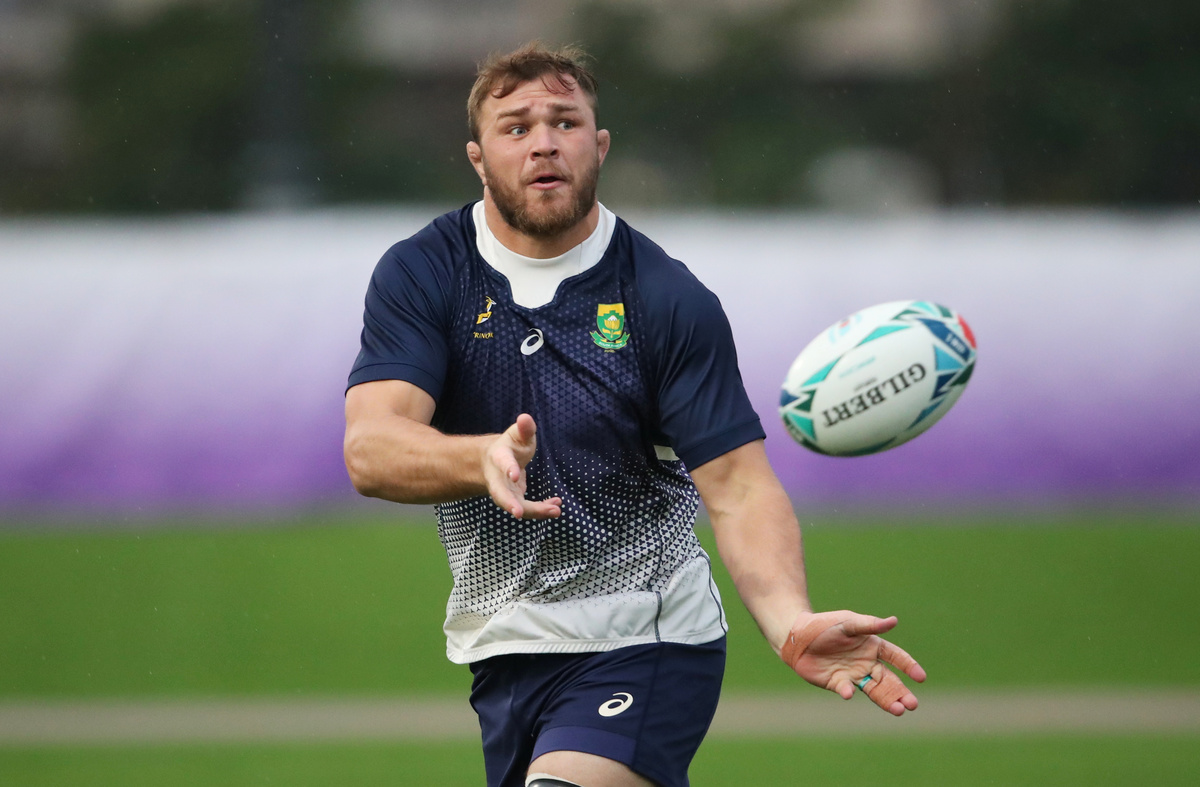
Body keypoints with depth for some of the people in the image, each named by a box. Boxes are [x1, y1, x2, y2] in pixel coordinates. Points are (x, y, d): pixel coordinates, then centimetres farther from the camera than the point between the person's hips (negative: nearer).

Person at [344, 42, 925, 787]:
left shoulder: (669, 300, -9)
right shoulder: (418, 276, -4)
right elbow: (371, 450, -18)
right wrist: (485, 458, -40)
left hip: (644, 642, -4)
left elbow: (737, 485, -14)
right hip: (503, 651, 4)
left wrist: (790, 621, -34)